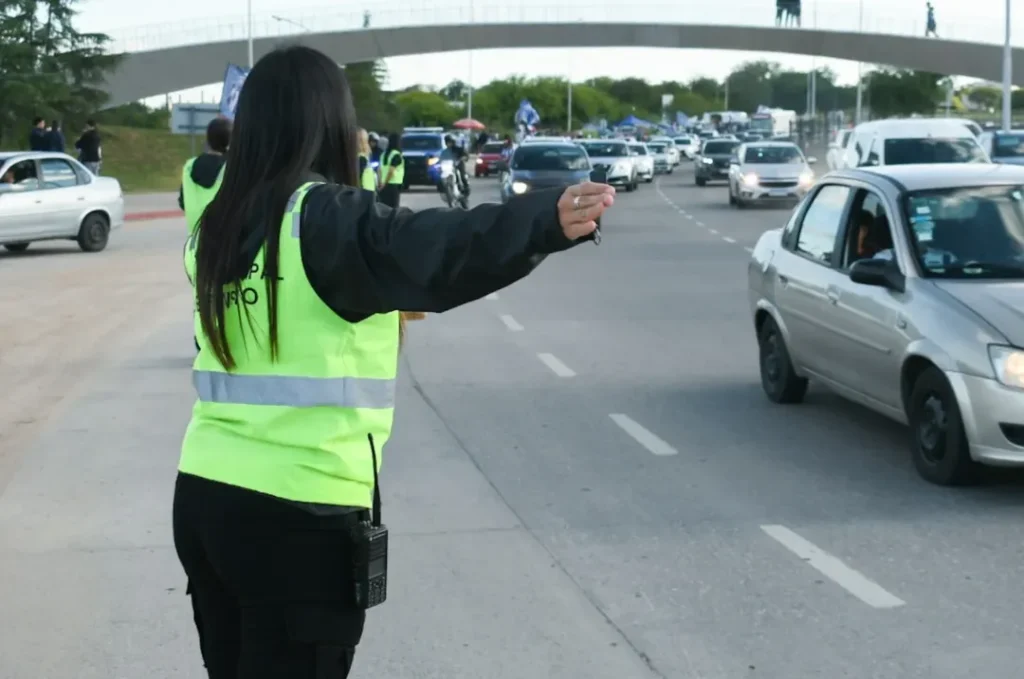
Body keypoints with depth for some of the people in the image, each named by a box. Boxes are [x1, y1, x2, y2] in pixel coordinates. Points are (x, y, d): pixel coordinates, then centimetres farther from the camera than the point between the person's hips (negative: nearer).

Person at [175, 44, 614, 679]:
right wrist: (549, 219, -47)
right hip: (296, 512, -7)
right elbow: (427, 251, -33)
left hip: (204, 493, 7)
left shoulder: (219, 225, 9)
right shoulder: (324, 219, -14)